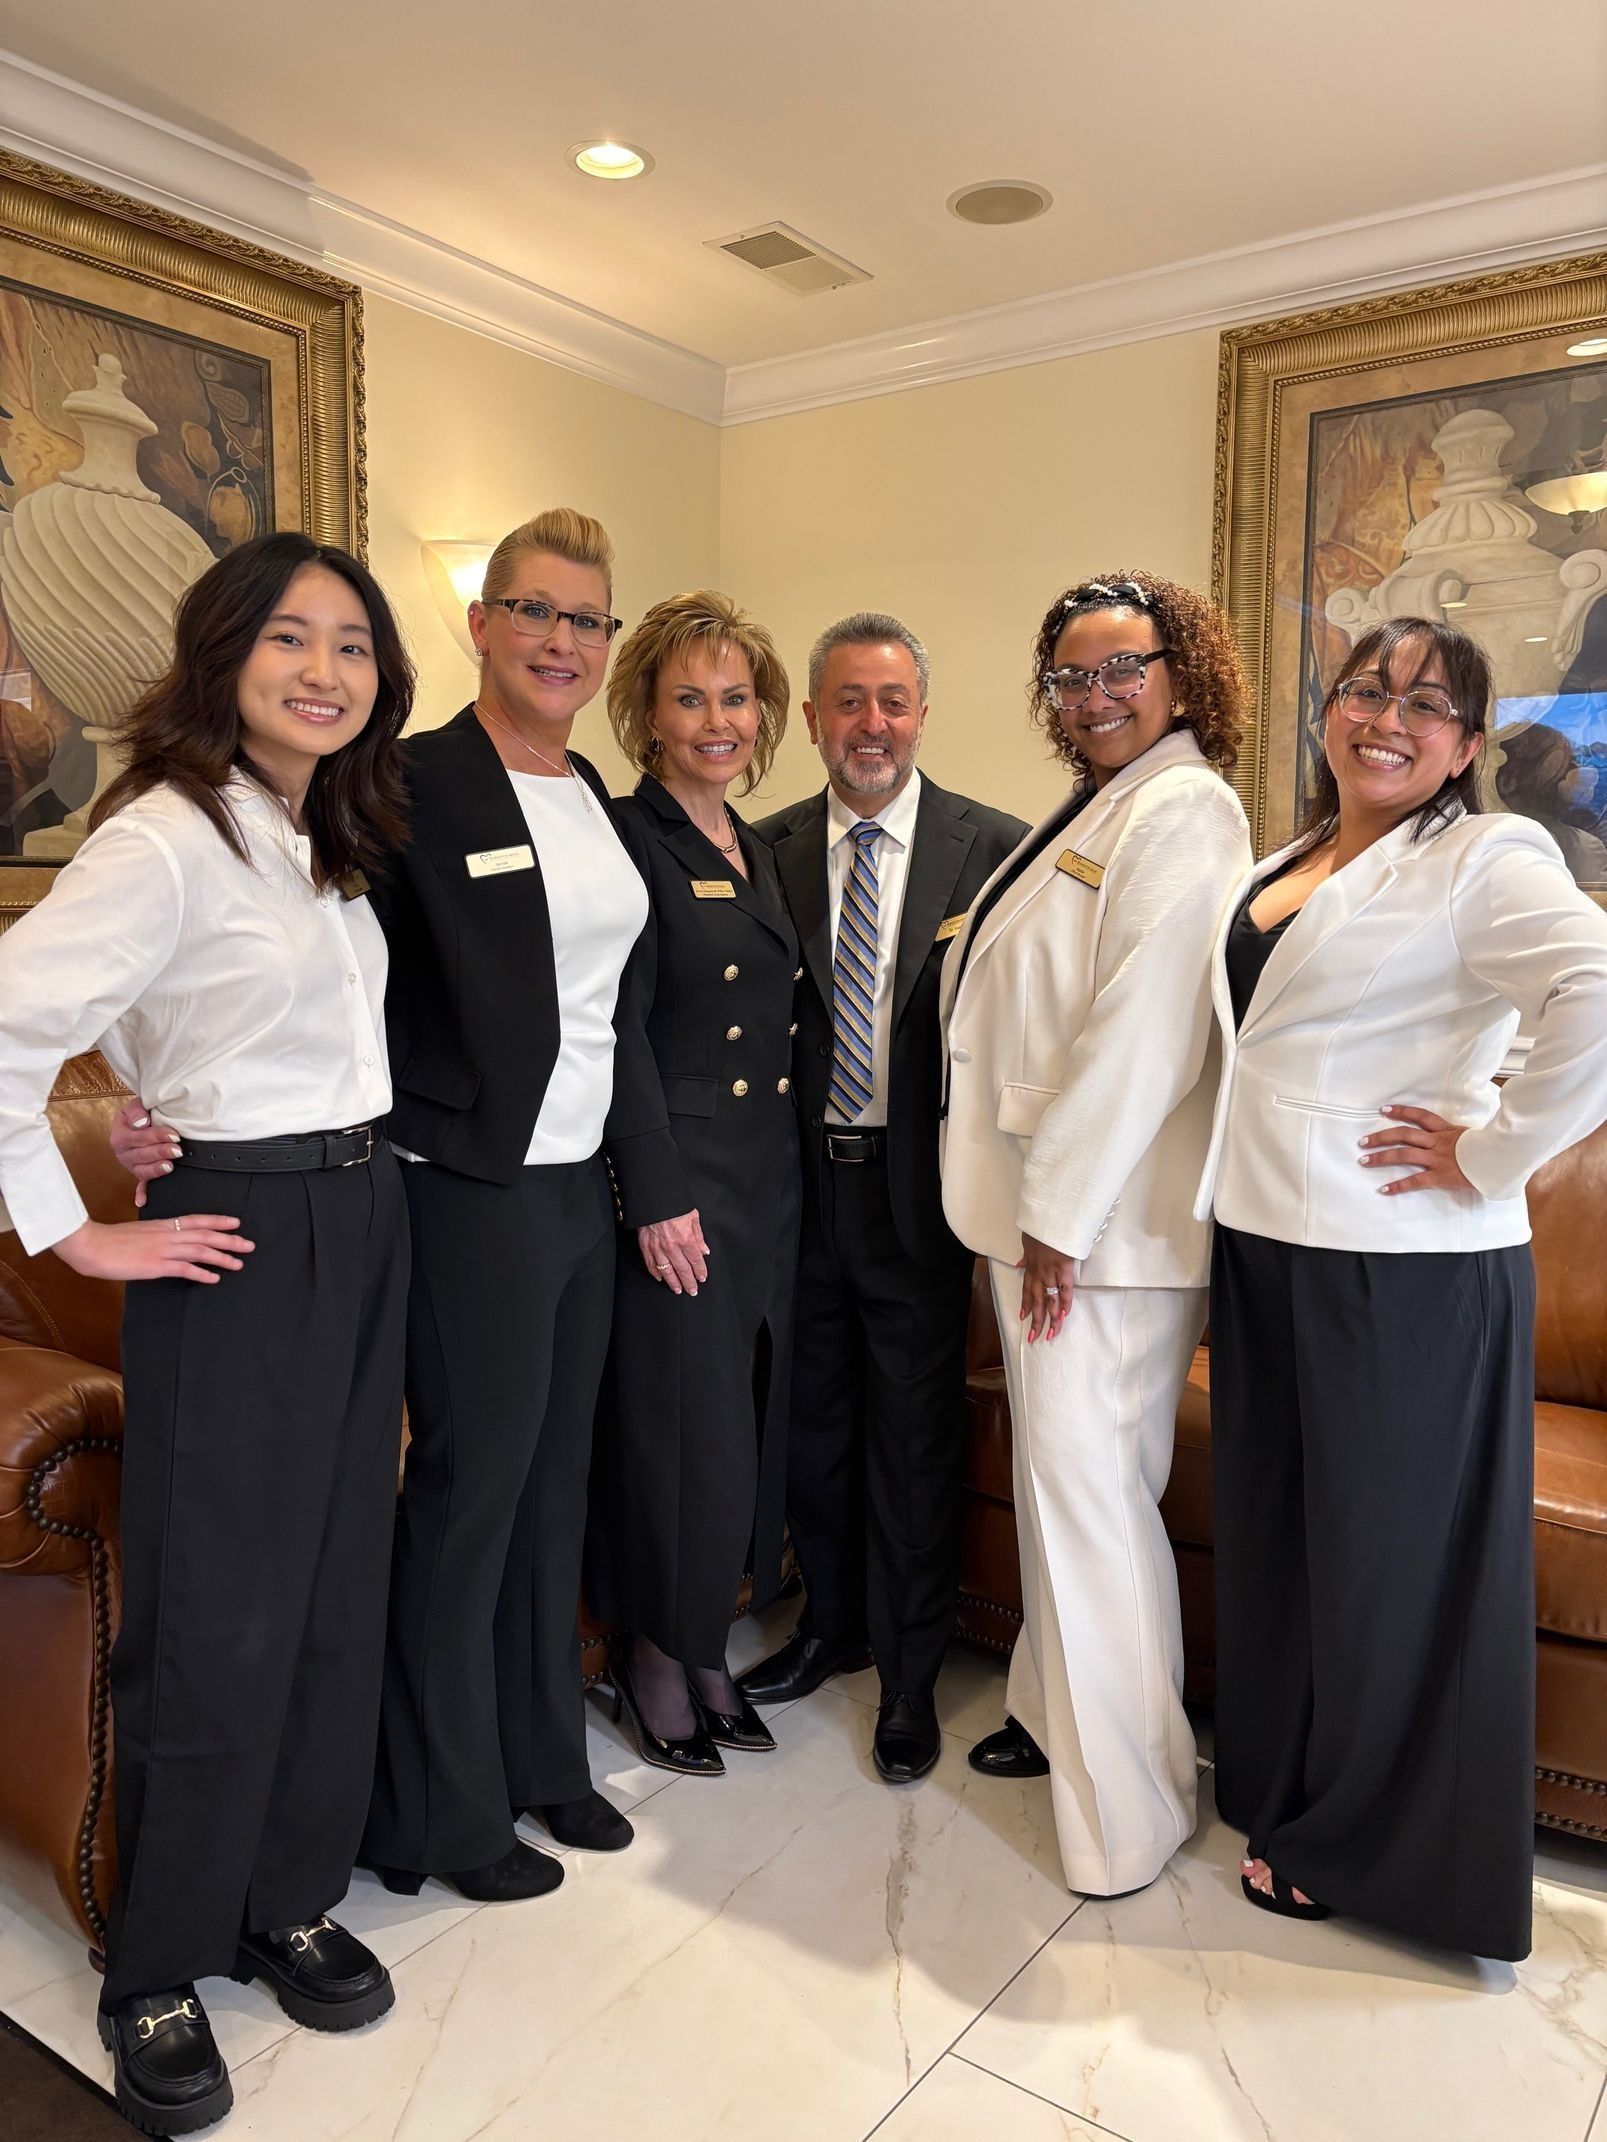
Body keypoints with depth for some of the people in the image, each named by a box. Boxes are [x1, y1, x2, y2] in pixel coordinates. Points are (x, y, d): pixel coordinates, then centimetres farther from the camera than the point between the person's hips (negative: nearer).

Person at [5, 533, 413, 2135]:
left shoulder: (330, 843, 11)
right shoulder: (165, 836, -15)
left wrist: (194, 1097, 9)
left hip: (362, 1225, 8)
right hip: (239, 1243, -8)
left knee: (337, 1594, 15)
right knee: (217, 1621, 4)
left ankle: (291, 1904, 35)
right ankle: (156, 1976, 26)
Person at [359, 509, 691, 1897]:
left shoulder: (592, 796, 11)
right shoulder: (416, 785, -11)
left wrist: (657, 1179, 14)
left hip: (580, 1186, 7)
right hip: (471, 1195, -7)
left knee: (554, 1482, 18)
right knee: (469, 1493, 5)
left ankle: (541, 1756, 38)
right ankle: (440, 1814, 27)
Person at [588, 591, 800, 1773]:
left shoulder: (758, 852, 13)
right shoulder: (630, 844, -10)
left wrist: (781, 1170, 13)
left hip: (771, 1176, 8)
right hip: (679, 1179, -8)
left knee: (748, 1417, 14)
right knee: (680, 1421, 1)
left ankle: (705, 1650, 32)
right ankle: (656, 1661, 24)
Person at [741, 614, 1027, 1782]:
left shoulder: (995, 847, -5)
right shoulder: (767, 849, 3)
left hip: (920, 1184, -3)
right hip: (802, 1176, 3)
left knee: (916, 1435, 9)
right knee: (812, 1416, 18)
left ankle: (910, 1673, 30)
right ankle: (833, 1621, 42)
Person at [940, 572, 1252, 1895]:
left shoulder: (1183, 811, -13)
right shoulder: (1094, 812, 17)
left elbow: (1142, 1030, -21)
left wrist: (1059, 1212, -19)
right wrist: (1030, 1203, 13)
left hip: (1103, 1221, -9)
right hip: (1040, 1203, 9)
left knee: (1085, 1488, -2)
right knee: (1057, 1475, 19)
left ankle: (1128, 1804, 14)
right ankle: (1055, 1712, 36)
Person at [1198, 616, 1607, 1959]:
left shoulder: (1485, 859, -11)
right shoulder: (1281, 868, 13)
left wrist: (1492, 1155, -20)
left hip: (1408, 1271, -8)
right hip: (1264, 1252, 8)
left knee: (1391, 1558, 8)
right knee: (1274, 1534, 19)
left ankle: (1367, 1843, 30)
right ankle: (1278, 1787, 41)